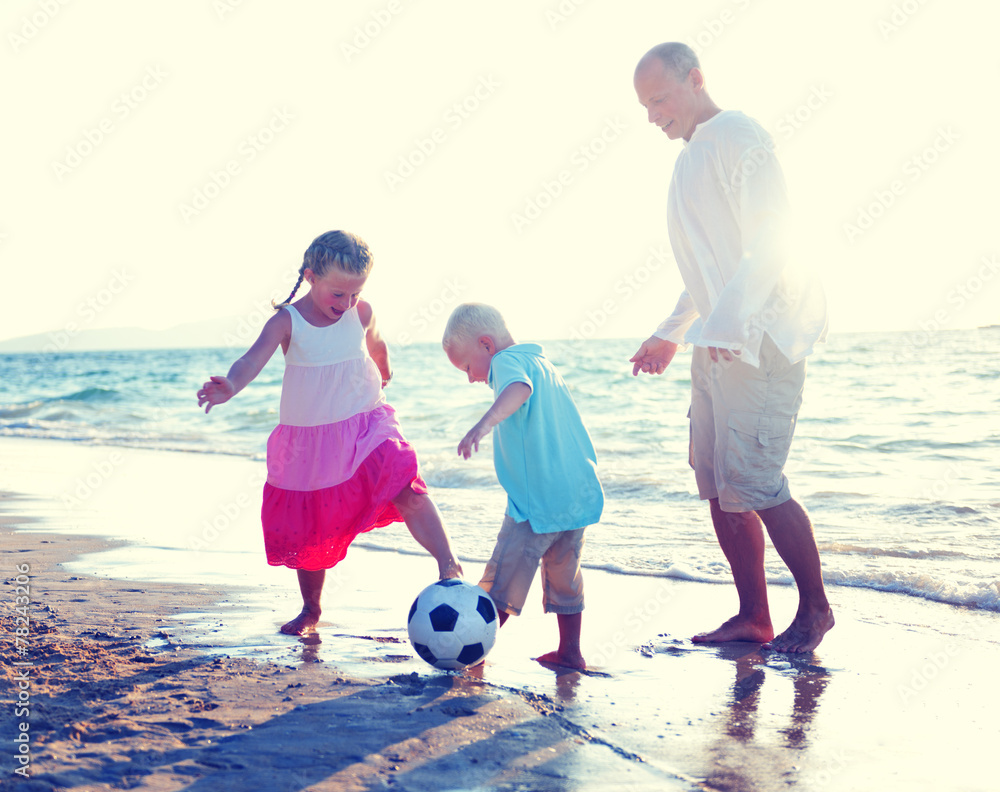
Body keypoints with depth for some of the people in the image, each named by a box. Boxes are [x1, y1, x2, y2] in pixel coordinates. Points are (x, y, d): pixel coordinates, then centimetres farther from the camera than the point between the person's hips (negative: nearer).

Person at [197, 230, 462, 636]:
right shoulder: (287, 321, -12)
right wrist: (231, 385, -50)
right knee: (308, 529, 10)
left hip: (366, 427, 1)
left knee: (405, 486, -27)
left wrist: (383, 371, 41)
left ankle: (448, 566, -29)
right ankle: (310, 609, 30)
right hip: (308, 441, 0)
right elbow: (255, 358, -29)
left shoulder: (361, 313, -2)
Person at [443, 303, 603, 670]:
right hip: (580, 492, 9)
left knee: (503, 579, 1)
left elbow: (520, 388, -36)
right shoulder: (542, 362, 19)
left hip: (538, 499, -9)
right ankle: (570, 651, 27)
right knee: (565, 574, 20)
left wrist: (485, 422, -52)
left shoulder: (508, 361, -10)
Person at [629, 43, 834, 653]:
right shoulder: (691, 158, 20)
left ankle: (815, 608, 5)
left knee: (752, 484, -11)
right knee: (718, 486, 6)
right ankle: (753, 617, 13)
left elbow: (770, 242, -18)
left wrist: (728, 322, -27)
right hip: (718, 343, 9)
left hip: (759, 340, -9)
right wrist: (672, 333, 25)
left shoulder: (737, 137, -8)